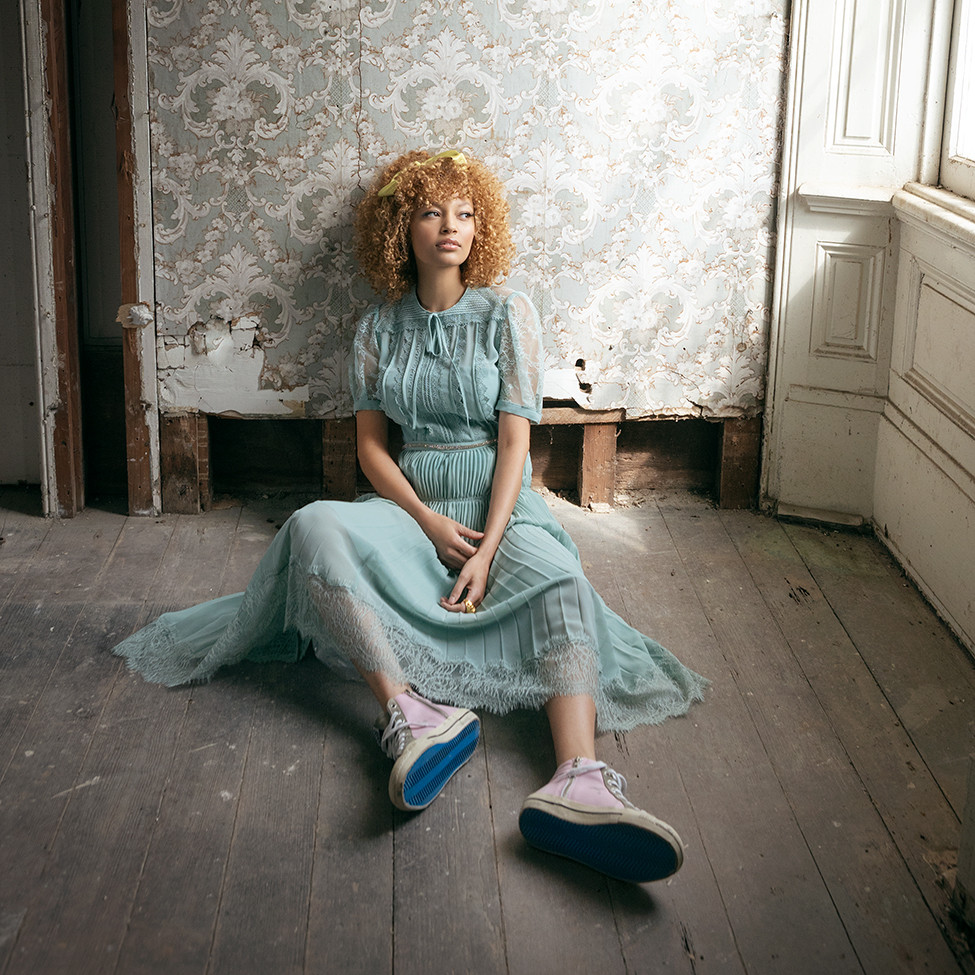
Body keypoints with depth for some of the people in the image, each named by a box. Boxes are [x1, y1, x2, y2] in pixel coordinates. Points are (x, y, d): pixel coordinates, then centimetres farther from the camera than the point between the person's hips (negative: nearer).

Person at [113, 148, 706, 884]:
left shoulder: (508, 313, 2)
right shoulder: (380, 329, 10)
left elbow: (515, 441, -5)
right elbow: (370, 444, 7)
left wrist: (488, 549, -18)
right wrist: (429, 522, -11)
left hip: (498, 504, -2)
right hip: (412, 504, 2)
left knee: (558, 582, -35)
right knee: (315, 526, -30)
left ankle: (580, 783, -60)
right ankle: (410, 717, -47)